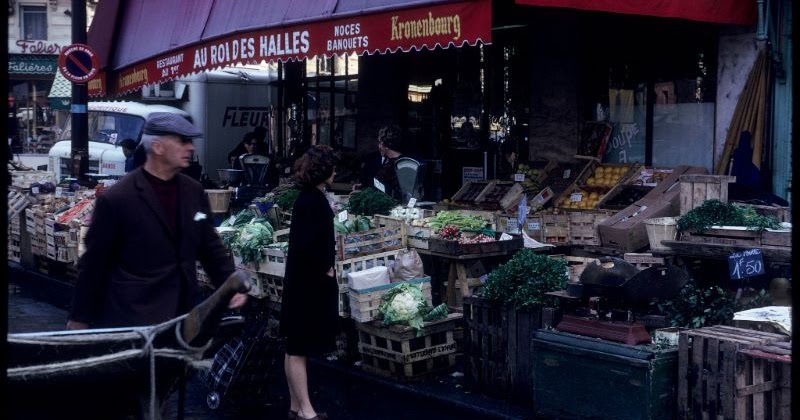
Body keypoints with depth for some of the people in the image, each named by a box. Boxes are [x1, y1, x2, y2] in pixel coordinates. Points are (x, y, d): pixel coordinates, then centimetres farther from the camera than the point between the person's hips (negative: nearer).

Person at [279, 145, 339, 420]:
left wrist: (325, 268, 11)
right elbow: (306, 245, -26)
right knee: (298, 349, -3)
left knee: (297, 348, 14)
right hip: (307, 285, -10)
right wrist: (324, 269, -14)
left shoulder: (312, 198, 10)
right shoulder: (311, 201, -19)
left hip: (308, 282, 10)